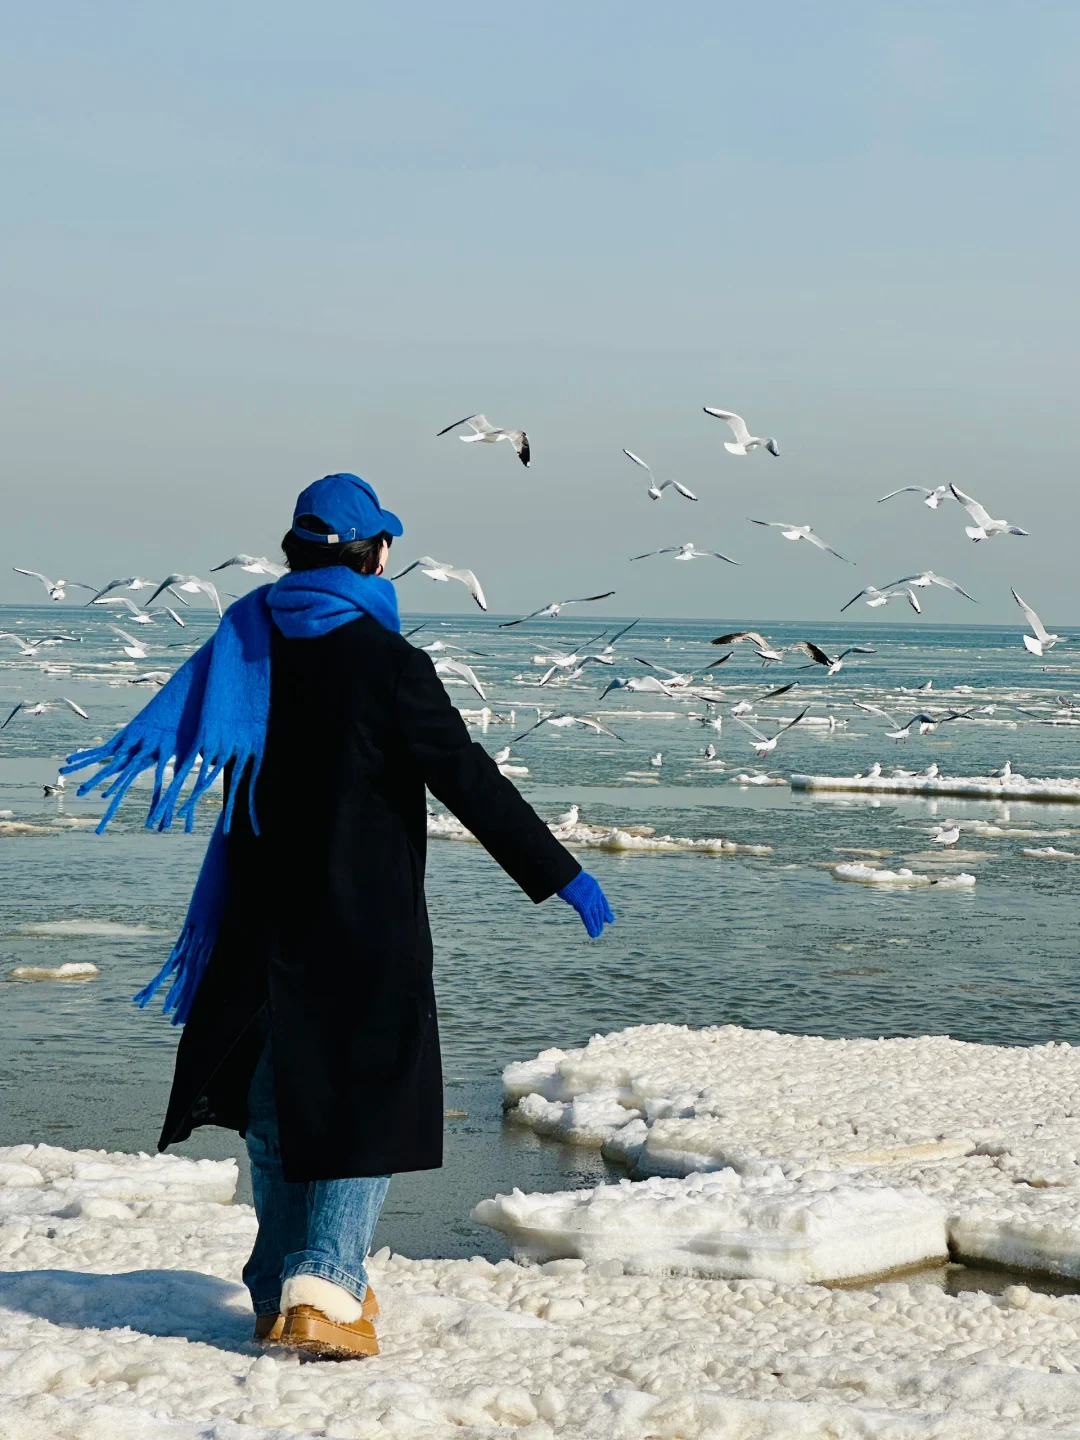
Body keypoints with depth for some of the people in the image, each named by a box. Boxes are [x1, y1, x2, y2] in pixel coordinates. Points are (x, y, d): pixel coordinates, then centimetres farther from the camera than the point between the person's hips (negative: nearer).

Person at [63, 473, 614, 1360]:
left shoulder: (250, 643, 3)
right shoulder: (386, 662, -14)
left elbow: (171, 730, 20)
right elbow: (467, 780, -17)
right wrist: (558, 875, -12)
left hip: (265, 914, 6)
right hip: (366, 921, -6)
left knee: (277, 1095, 17)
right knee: (369, 1096, 1)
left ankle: (280, 1288, 23)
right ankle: (325, 1287, -11)